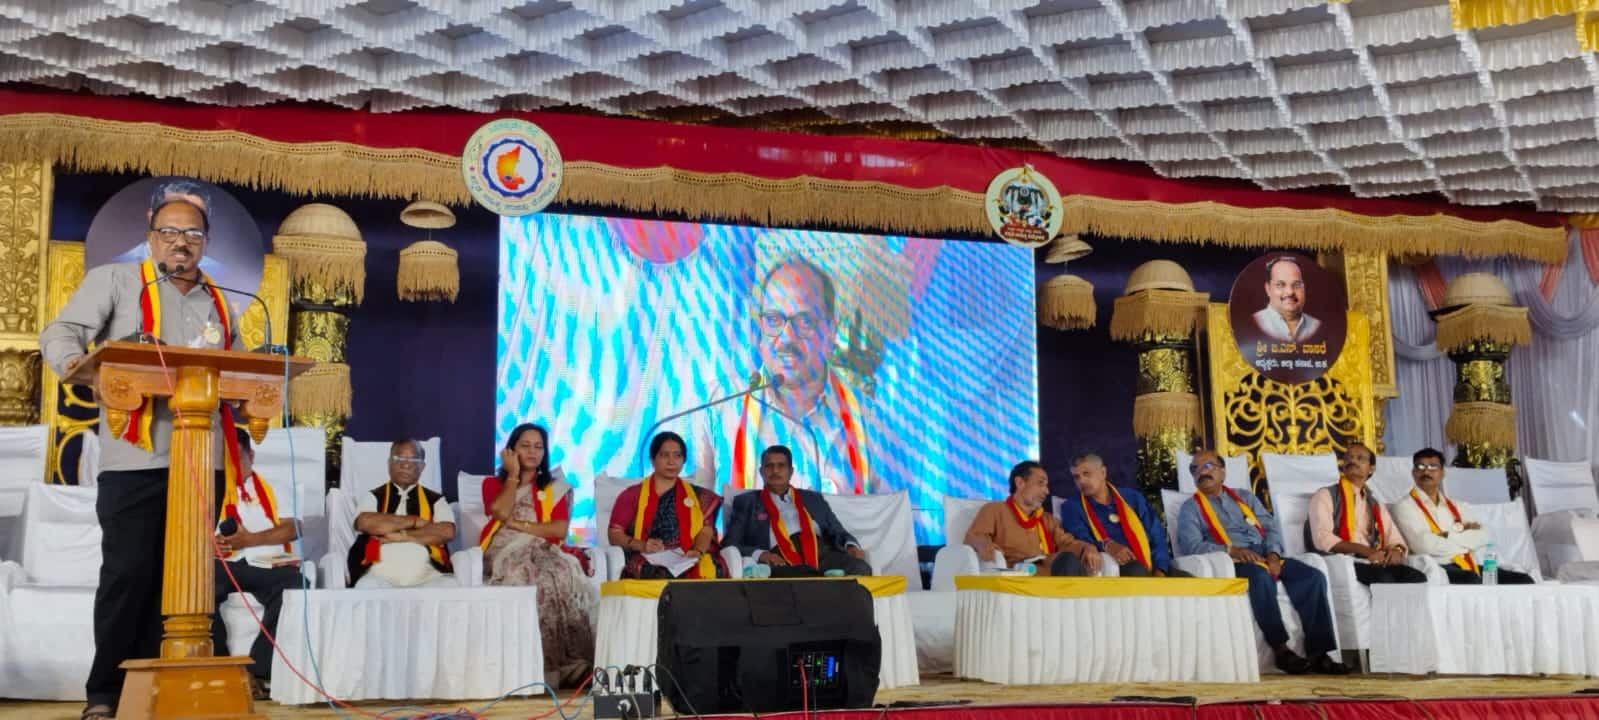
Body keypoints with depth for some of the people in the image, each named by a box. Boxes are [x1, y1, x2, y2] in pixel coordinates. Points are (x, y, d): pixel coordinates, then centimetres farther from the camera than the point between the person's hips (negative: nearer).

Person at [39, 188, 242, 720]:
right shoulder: (115, 280, 7)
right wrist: (73, 361, -24)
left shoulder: (219, 305, 20)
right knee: (128, 572, -6)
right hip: (135, 456, -4)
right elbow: (62, 332, -3)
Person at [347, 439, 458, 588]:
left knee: (451, 585, -30)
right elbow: (366, 523, -7)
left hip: (426, 577, 1)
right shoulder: (373, 497, 16)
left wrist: (403, 535, -6)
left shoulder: (436, 500, 18)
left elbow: (447, 531, -1)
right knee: (367, 586, -34)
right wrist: (415, 521, -2)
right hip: (381, 576, 0)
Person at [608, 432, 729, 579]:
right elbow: (614, 534, 7)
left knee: (707, 568, -33)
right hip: (648, 562, -2)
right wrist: (642, 545, -12)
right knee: (661, 575, -37)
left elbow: (706, 531, 8)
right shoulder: (632, 495, 15)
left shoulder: (698, 496, 20)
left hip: (687, 561, 2)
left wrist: (698, 551, -15)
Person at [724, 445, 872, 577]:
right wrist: (760, 554, -12)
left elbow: (837, 532, 22)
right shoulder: (746, 502, 19)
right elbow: (729, 545, 10)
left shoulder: (814, 499, 27)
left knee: (860, 568, -31)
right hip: (781, 562, -1)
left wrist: (851, 546, -4)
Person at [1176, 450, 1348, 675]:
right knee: (1260, 576, -38)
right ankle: (1280, 649, -32)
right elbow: (1191, 545, -4)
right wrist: (1231, 550, -18)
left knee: (1314, 576, -20)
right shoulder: (1191, 508, 13)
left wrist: (1273, 554, -6)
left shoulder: (1245, 498, 28)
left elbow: (1271, 526, 15)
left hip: (1265, 557, 5)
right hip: (1232, 564, -5)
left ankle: (1318, 652, -23)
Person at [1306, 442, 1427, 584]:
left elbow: (1396, 540, 19)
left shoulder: (1376, 505, 26)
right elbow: (1323, 539, -8)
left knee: (1417, 578, -24)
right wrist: (1364, 551, -20)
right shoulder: (1325, 496, 7)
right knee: (1384, 578, -34)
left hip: (1372, 563, 5)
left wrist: (1397, 550, -7)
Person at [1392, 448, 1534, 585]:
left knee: (1523, 581, -12)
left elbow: (1485, 537, 8)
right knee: (1471, 580, -36)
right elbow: (1427, 545, -11)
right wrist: (1466, 540, 3)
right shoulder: (1405, 506, 4)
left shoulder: (1458, 506, 23)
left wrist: (1450, 536, -7)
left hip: (1468, 566, 6)